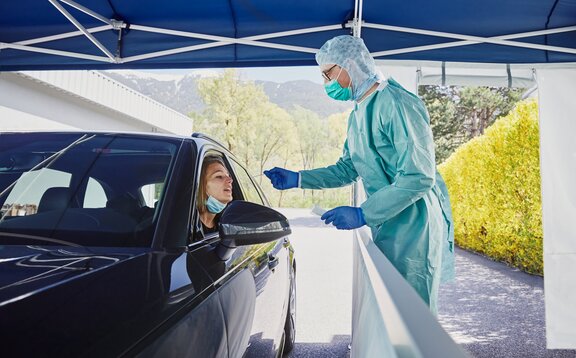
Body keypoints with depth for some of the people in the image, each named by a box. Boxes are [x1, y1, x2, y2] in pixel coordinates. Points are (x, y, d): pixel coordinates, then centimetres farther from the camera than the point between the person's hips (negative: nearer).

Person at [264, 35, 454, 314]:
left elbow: (418, 178, -24)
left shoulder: (397, 104, -18)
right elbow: (346, 170, 18)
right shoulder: (357, 114, 13)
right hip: (384, 227, 9)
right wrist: (297, 179, 7)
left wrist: (363, 214, -23)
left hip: (413, 226, -9)